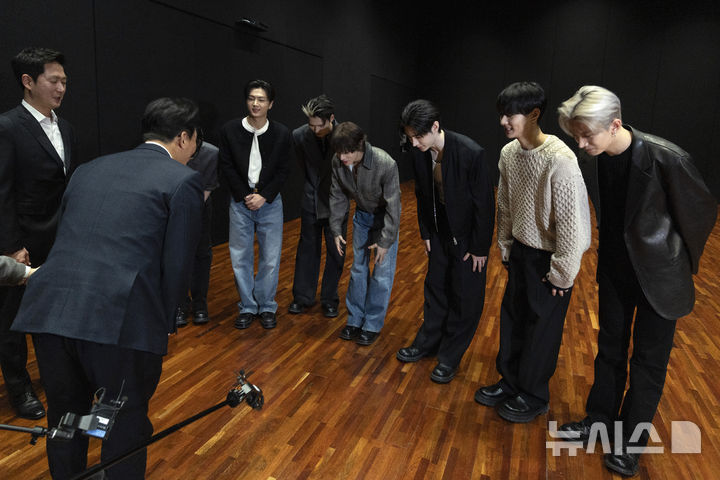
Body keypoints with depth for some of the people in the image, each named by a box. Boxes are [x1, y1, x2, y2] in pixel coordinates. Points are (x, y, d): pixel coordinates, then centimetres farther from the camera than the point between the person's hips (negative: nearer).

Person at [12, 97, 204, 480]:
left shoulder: (89, 170, 19)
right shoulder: (183, 180, 1)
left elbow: (68, 242, 20)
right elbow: (177, 266, -3)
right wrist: (163, 326, 11)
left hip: (49, 311, 6)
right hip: (121, 321, -5)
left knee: (65, 422, 26)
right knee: (127, 427, 17)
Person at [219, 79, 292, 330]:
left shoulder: (281, 133, -4)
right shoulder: (230, 130, -4)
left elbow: (282, 171, -2)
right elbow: (227, 167, -2)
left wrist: (264, 196, -11)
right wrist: (245, 196, -9)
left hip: (270, 203, 0)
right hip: (240, 201, 1)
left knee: (270, 259, 4)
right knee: (240, 258, 5)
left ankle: (266, 306, 21)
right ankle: (247, 306, 21)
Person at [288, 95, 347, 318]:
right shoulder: (299, 135, -11)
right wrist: (314, 185, 11)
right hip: (311, 199, 2)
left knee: (335, 252, 7)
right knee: (307, 248, 11)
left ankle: (329, 299, 22)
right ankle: (302, 297, 25)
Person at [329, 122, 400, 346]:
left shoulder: (386, 164, -34)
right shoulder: (338, 162, -19)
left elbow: (393, 205, -27)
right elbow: (338, 196, -4)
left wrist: (385, 241, -24)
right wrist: (336, 229, -3)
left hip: (385, 216, -4)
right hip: (362, 215, 5)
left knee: (382, 272, -2)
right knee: (358, 267, 11)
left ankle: (373, 324, 13)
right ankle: (355, 319, 24)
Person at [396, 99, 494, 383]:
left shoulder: (470, 153, -27)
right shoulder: (419, 154, -10)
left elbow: (484, 203, -20)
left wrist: (480, 247, -15)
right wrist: (425, 233, 8)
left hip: (468, 236, -5)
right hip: (440, 232, 6)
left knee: (465, 298, 5)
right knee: (435, 288, 17)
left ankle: (450, 358, 20)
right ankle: (427, 343, 35)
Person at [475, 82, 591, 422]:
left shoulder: (560, 160, -25)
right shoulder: (508, 153, -2)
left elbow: (571, 221, -21)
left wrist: (561, 275, -15)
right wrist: (505, 248, 13)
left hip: (548, 259, -7)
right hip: (520, 251, 7)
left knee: (542, 328, 8)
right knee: (512, 318, 17)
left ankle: (533, 396, 29)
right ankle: (509, 382, 37)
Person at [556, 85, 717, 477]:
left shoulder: (666, 159, -27)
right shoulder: (591, 161, -11)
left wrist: (681, 263, 1)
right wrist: (611, 251, 10)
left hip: (658, 275, -4)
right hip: (614, 269, 5)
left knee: (649, 360, 10)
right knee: (609, 349, 18)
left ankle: (631, 441, 27)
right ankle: (598, 420, 36)